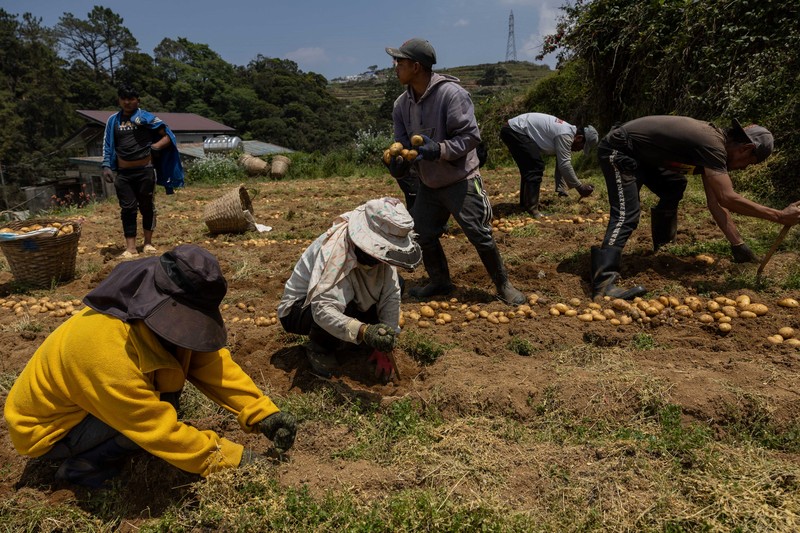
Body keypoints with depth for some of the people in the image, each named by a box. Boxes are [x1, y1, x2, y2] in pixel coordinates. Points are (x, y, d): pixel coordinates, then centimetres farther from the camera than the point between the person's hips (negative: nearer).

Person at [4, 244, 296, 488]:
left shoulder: (167, 319, -18)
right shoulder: (107, 351, -41)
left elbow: (211, 363, -14)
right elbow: (161, 431, -34)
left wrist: (263, 414, -23)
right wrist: (232, 458, -27)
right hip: (44, 427, -7)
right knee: (150, 418, -28)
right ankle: (81, 467, -3)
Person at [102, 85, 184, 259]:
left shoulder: (146, 117, -1)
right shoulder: (113, 120, 9)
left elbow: (168, 136, -1)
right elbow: (108, 145, 11)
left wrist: (154, 147, -15)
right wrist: (106, 166, 1)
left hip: (145, 170, -2)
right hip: (123, 173, 2)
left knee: (147, 206, 8)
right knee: (128, 209, 1)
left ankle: (148, 243, 21)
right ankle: (131, 248, 3)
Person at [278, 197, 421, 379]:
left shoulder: (380, 249, -17)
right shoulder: (336, 250, -36)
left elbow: (390, 296, -17)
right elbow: (322, 309, -44)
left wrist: (384, 347, -23)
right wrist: (363, 331, -57)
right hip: (299, 309, -6)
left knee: (394, 286, -9)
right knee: (342, 306, -37)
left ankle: (341, 340, 4)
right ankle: (318, 347, -5)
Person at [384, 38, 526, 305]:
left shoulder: (451, 93, -20)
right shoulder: (402, 103, 0)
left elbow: (470, 136, -20)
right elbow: (402, 142, 4)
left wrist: (438, 150, -31)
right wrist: (398, 160, -19)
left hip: (460, 182, -7)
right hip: (428, 185, 7)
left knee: (480, 235, -3)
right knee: (423, 235, 12)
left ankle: (504, 286, 16)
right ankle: (440, 282, 34)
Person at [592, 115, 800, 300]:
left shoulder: (714, 141, 9)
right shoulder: (713, 145, -21)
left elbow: (716, 202, 9)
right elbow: (727, 198, -29)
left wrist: (738, 244, 8)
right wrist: (780, 216, -23)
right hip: (618, 151, -10)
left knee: (673, 188, 22)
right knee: (626, 215, -23)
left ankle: (663, 246, 30)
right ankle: (603, 282, -33)